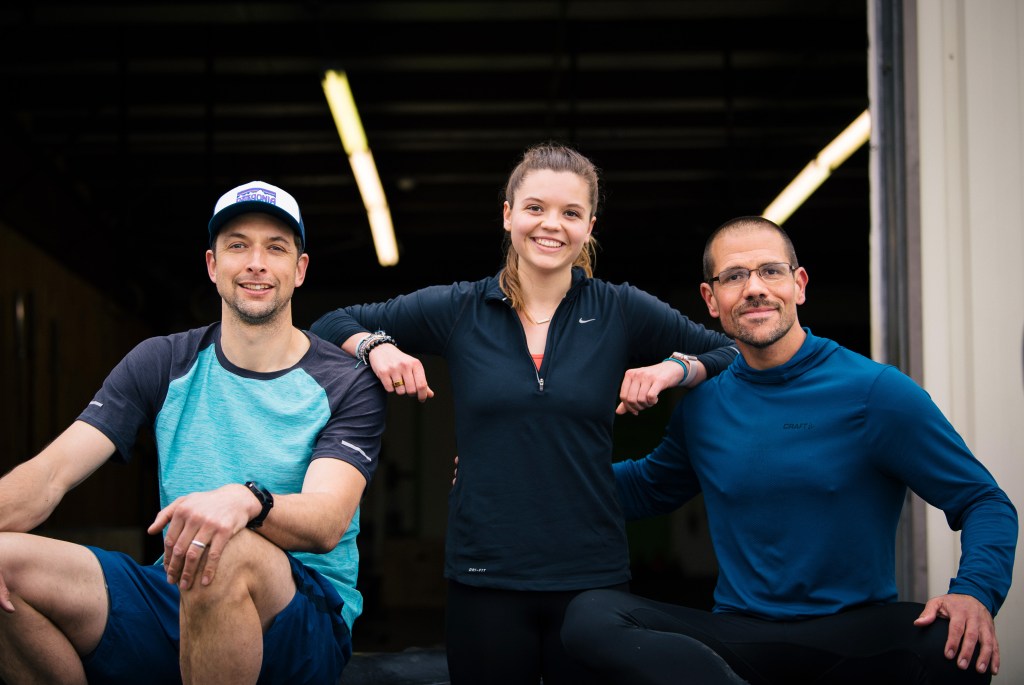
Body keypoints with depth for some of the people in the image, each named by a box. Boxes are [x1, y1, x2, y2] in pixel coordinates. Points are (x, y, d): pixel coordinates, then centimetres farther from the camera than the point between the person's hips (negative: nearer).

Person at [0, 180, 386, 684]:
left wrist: (246, 500, -41)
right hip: (170, 600, 4)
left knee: (229, 553, -38)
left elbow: (327, 522, -18)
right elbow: (52, 473, -2)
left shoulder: (347, 385, -1)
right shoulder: (161, 364, 9)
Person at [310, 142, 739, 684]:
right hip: (484, 575, 0)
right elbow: (330, 325, 13)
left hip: (592, 577, 0)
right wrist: (376, 347, -6)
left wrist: (677, 369, -8)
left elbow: (731, 353, 10)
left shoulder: (622, 311, 2)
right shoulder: (458, 310, 3)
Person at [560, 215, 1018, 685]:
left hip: (853, 638, -2)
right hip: (736, 638, 3)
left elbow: (985, 502, 0)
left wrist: (974, 591, -21)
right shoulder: (702, 404, 9)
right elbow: (649, 487, 28)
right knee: (589, 615, -22)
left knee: (956, 645, -36)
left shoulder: (874, 391, -4)